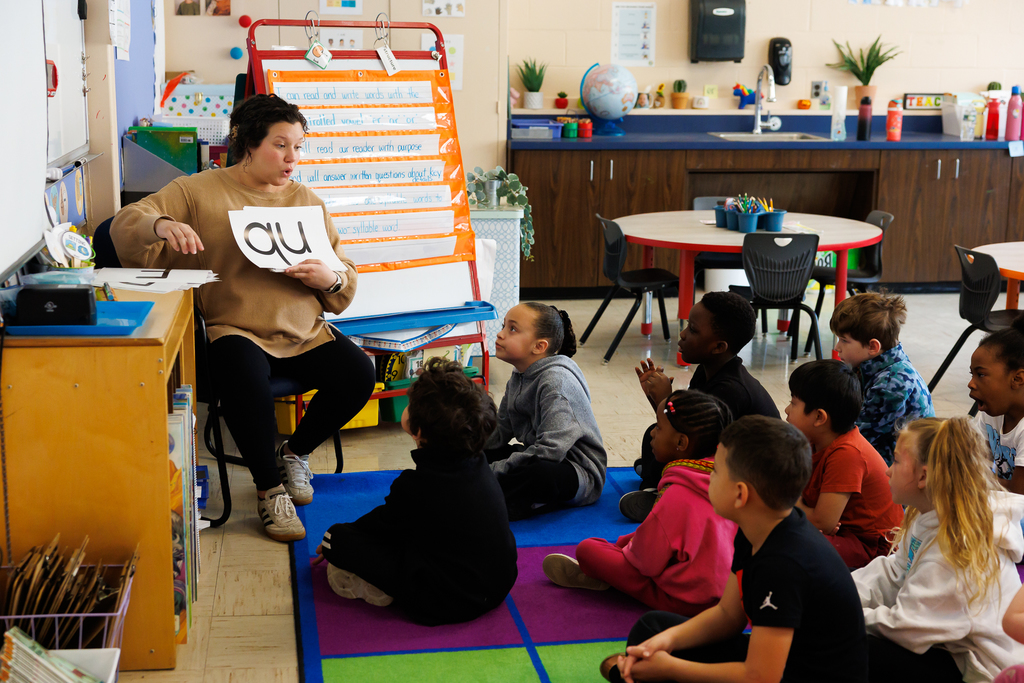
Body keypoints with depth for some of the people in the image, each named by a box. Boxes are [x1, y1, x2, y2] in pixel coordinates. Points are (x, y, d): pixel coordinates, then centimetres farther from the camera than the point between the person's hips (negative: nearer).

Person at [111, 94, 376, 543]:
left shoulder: (307, 202, 17)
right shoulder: (199, 191, 5)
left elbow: (346, 281, 18)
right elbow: (124, 226, -3)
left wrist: (330, 278, -8)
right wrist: (161, 225, -26)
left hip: (305, 333, 4)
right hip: (236, 331, -4)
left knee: (358, 373, -22)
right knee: (244, 380, -37)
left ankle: (296, 452, 8)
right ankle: (270, 488, -13)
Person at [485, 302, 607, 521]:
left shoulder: (556, 381, -22)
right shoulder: (519, 377, 7)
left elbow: (550, 450, -30)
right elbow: (499, 432, 15)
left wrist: (492, 471, -27)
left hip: (580, 472, -10)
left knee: (542, 473, -42)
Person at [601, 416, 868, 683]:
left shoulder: (784, 565, -31)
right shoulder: (755, 534, -2)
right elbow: (728, 614, 8)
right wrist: (670, 638, -9)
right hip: (778, 659, 10)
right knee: (652, 626, 13)